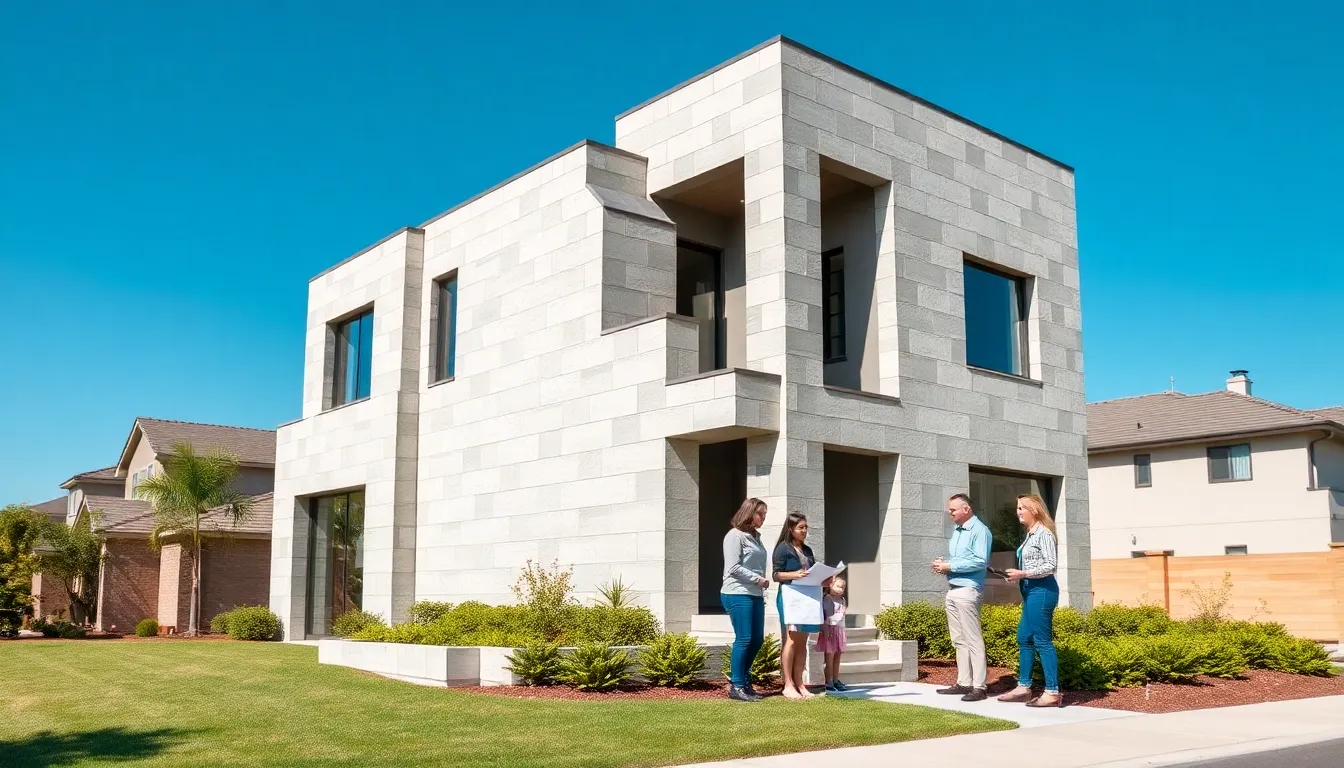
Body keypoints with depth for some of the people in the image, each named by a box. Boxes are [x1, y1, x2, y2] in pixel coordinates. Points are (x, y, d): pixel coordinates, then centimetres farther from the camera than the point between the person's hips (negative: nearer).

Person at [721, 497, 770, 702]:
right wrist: (758, 579, -11)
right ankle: (736, 687, 1)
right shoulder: (735, 535, -8)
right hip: (738, 595, -9)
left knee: (757, 639, 10)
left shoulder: (755, 536, 18)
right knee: (743, 639, -7)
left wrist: (762, 582, 6)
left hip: (755, 595, 9)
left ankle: (742, 679, 22)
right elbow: (733, 567, -14)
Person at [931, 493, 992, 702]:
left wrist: (950, 566, -17)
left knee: (973, 640, -7)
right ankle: (964, 683, 17)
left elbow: (980, 561, -20)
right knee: (959, 640, 11)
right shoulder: (956, 531, 17)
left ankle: (979, 687, -4)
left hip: (968, 591, -9)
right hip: (952, 591, 9)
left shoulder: (979, 530, -10)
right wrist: (943, 564, 3)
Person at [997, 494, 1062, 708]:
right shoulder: (1030, 534, 15)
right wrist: (1018, 575, 5)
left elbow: (1051, 565, -17)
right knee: (1024, 638, 12)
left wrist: (1022, 574, -17)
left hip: (1042, 590, -10)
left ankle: (1052, 692, -2)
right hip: (1031, 591, 10)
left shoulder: (1044, 533, -12)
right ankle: (1023, 687, 19)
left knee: (1042, 641, -7)